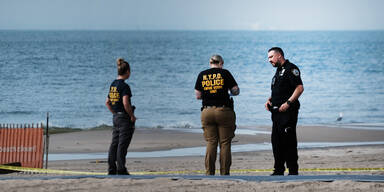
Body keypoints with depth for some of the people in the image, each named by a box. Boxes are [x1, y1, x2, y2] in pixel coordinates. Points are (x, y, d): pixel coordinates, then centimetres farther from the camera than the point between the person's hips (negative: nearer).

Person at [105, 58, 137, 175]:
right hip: (125, 118, -8)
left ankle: (111, 169, 12)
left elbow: (107, 102, 16)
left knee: (114, 144, 10)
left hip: (115, 117, 8)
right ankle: (121, 169, -4)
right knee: (122, 145, -5)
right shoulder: (124, 86, -16)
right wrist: (132, 116, -14)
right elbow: (125, 103, -25)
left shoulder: (113, 85, 10)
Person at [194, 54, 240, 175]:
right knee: (225, 143, 3)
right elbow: (236, 91, 3)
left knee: (210, 143, 5)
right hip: (224, 111, -2)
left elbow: (198, 96, 7)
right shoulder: (225, 73, 0)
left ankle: (209, 173, 0)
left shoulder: (202, 75, 6)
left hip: (207, 112, 2)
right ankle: (224, 173, 2)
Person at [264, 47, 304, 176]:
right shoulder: (278, 71, 22)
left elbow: (300, 88, -17)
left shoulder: (291, 69, -8)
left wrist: (288, 103, -22)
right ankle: (278, 170, 15)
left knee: (288, 141, -8)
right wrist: (270, 100, 11)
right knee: (276, 141, 9)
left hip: (288, 112, -9)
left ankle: (293, 171, -4)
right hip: (277, 112, 9)